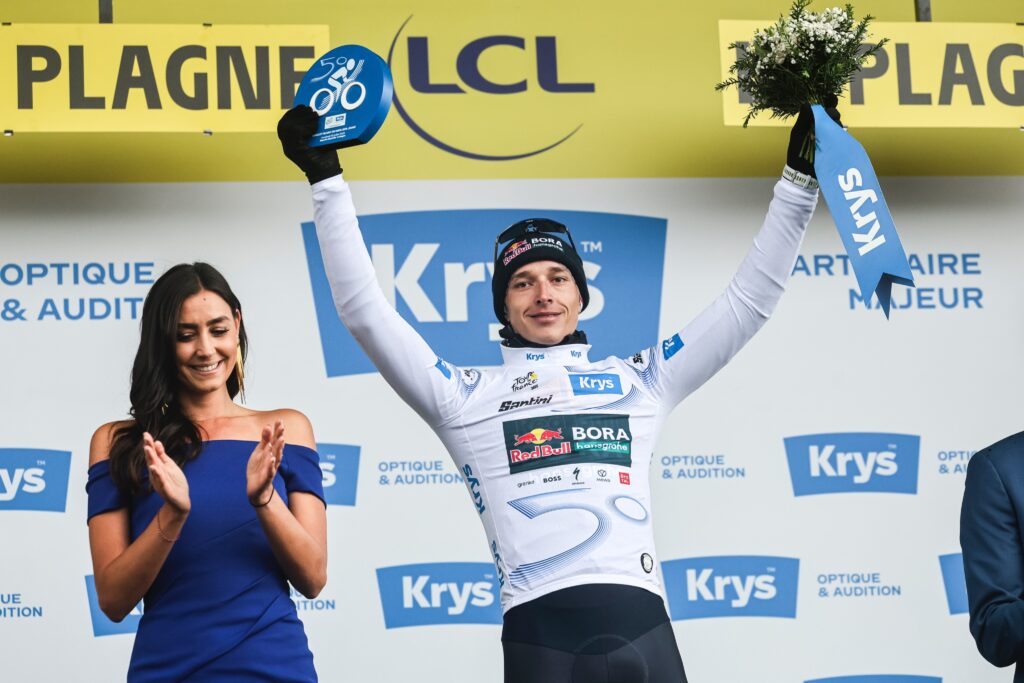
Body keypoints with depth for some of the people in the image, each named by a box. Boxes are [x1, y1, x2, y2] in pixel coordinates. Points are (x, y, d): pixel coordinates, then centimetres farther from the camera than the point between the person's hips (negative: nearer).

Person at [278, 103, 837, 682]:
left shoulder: (638, 382, 19)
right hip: (540, 633, -1)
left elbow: (750, 300, 22)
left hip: (643, 625, 2)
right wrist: (328, 182, 7)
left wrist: (799, 180, 19)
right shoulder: (468, 398, 15)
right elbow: (365, 310, 11)